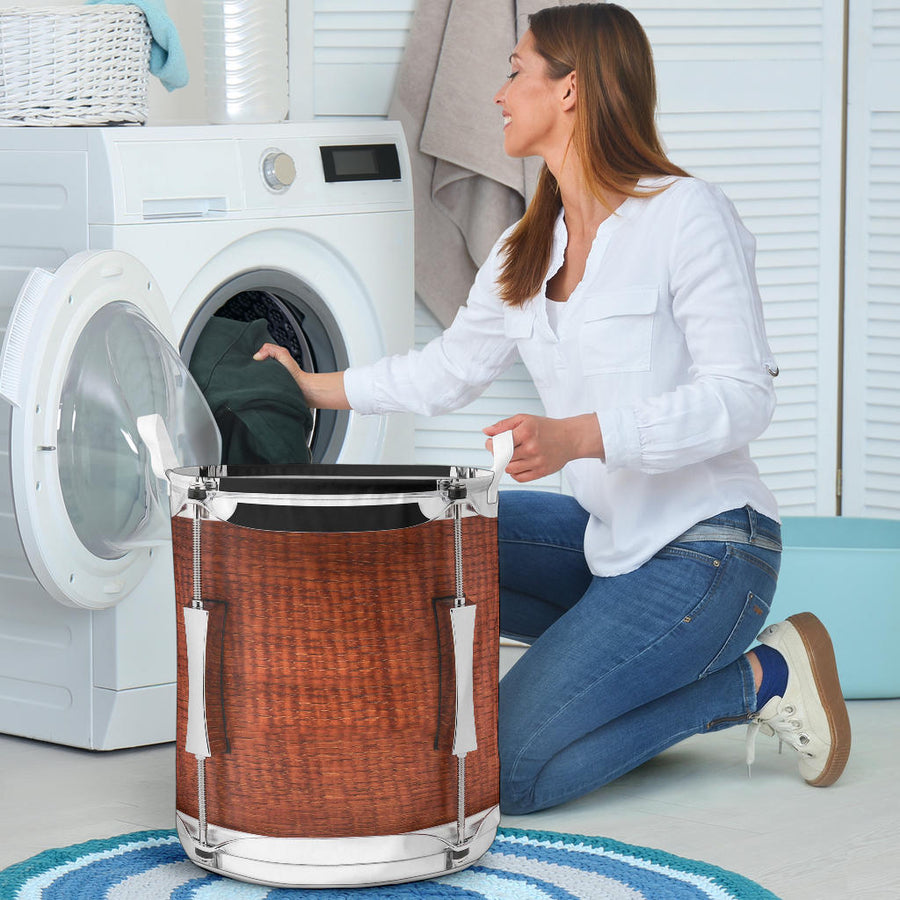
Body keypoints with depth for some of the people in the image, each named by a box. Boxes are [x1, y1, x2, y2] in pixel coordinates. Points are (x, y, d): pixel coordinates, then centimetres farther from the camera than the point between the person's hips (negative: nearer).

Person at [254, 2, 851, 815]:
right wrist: (318, 388, 26)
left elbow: (743, 397, -18)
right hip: (604, 537, 8)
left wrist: (578, 436, -27)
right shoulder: (525, 253, 11)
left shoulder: (688, 216, -13)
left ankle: (756, 678, -1)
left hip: (707, 547, -8)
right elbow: (449, 369, 25)